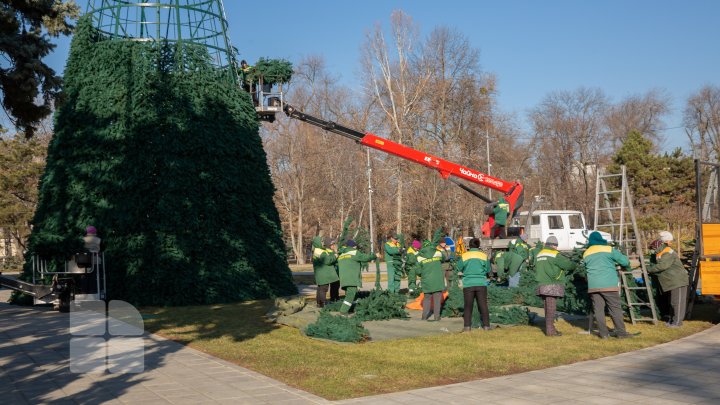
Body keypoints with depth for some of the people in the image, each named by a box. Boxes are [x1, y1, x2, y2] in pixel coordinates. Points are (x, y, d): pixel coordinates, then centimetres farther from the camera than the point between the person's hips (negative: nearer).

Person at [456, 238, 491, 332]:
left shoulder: (464, 256, -4)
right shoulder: (484, 256, -1)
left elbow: (459, 268, 6)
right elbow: (488, 270, 6)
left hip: (468, 284, 0)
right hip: (481, 283, 1)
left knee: (468, 306, 7)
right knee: (483, 305, 7)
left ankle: (467, 326, 2)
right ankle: (486, 325, 6)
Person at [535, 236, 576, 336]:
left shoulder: (539, 255, 17)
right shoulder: (554, 254, -7)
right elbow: (568, 264, -11)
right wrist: (573, 264, 14)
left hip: (542, 285, 8)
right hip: (552, 285, -8)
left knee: (547, 308, 12)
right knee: (551, 308, -6)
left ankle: (549, 328, 16)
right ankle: (550, 330, -7)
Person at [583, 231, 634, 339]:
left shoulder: (586, 254, 13)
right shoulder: (609, 249, 2)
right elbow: (625, 261, 2)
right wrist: (626, 265, 24)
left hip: (593, 286, 3)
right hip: (609, 284, -3)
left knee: (598, 310, 5)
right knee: (615, 308, 2)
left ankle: (603, 333, 5)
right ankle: (621, 332, 1)